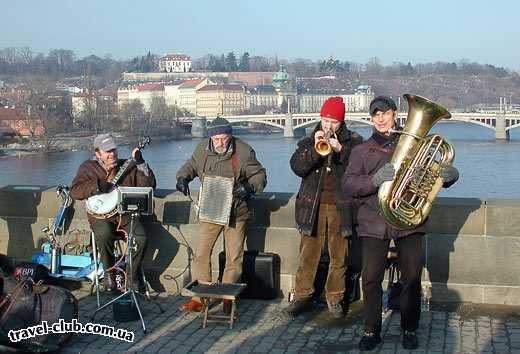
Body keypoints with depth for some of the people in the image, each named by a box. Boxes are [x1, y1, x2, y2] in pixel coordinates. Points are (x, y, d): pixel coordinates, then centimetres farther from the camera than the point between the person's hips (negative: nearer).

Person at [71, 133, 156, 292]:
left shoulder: (128, 167, 10)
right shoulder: (88, 167, 7)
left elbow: (149, 185, 2)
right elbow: (74, 191, -3)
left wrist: (141, 164, -9)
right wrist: (97, 186, -16)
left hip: (125, 213, 2)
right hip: (101, 215, -1)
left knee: (141, 237, -26)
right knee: (104, 234, -35)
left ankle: (134, 273, -2)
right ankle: (109, 275, -12)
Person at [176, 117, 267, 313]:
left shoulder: (243, 151, -10)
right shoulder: (202, 149, -1)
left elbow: (260, 175, -3)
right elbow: (190, 166, 15)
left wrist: (250, 187, -23)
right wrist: (183, 177, -7)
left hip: (235, 213, -2)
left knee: (234, 257, 4)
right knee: (201, 254, 2)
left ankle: (228, 298, 17)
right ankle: (199, 297, 12)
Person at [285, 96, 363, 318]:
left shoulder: (354, 142, 6)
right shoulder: (309, 141, 10)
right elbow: (297, 167, -6)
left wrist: (340, 150, -21)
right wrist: (315, 149, -18)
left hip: (340, 207, -1)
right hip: (312, 206, 1)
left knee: (339, 256, 4)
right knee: (308, 254, 3)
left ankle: (335, 298, 16)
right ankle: (302, 296, 13)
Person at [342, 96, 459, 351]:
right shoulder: (362, 150, 11)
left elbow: (446, 173, 15)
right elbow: (347, 184, -2)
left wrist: (448, 174, -12)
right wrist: (375, 180, -21)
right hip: (374, 222, 0)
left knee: (412, 277, 1)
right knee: (371, 278, -4)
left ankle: (410, 330, 16)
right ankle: (371, 330, 8)